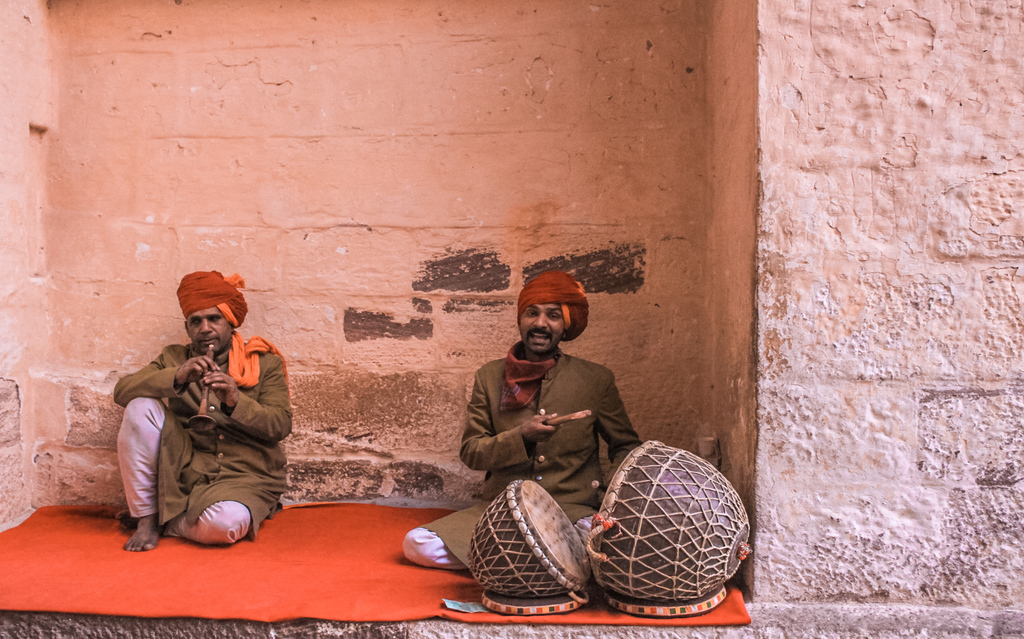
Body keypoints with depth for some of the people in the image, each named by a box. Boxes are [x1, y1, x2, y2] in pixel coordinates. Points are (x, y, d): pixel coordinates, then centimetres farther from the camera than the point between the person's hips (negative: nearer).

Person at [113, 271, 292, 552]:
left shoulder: (265, 364, 5)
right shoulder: (173, 358, 12)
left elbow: (281, 426, -7)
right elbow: (122, 391, -5)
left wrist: (235, 401, -24)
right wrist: (176, 378, -22)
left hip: (244, 478, -2)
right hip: (184, 473, 3)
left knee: (225, 523, -37)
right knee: (141, 407, -19)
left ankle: (169, 523, -2)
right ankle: (147, 520, -11)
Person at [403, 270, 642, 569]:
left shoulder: (597, 380, 4)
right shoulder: (490, 376, 7)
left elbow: (627, 447, 13)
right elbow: (470, 452, 4)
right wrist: (520, 437, -15)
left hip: (573, 510, -2)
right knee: (417, 544, -19)